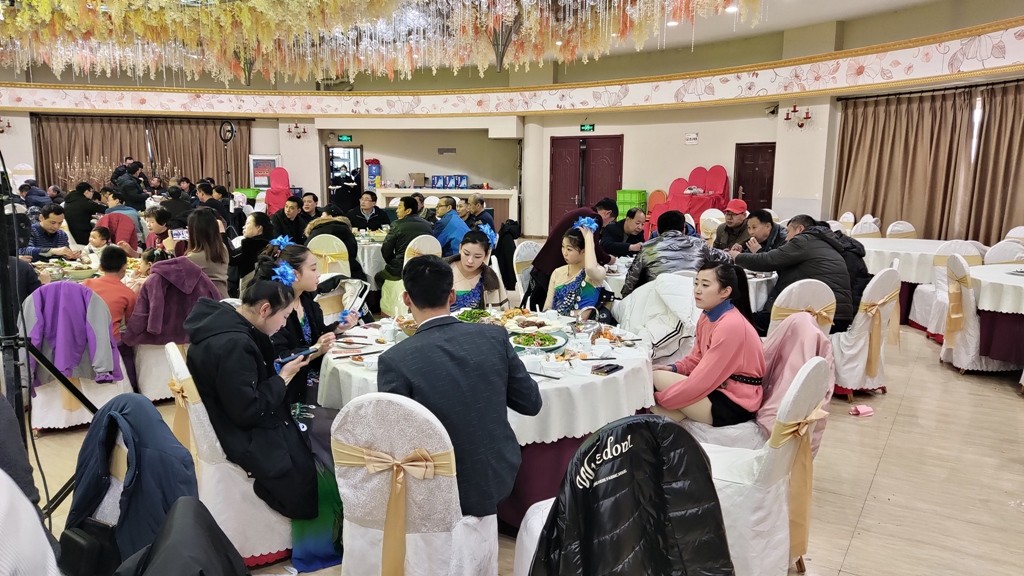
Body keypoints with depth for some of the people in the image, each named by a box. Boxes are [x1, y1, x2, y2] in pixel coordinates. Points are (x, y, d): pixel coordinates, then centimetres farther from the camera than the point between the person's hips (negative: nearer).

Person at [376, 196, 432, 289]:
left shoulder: (397, 224, -8)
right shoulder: (427, 225, 5)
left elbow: (385, 250, -4)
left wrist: (392, 263, 15)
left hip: (401, 271, -5)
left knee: (378, 277, 23)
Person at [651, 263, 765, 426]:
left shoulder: (731, 325, -23)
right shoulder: (708, 315, 4)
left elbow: (701, 381, -23)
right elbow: (697, 358, 16)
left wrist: (658, 399, -15)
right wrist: (673, 368, -5)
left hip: (735, 404, -9)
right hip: (717, 388, 9)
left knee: (657, 378, -16)